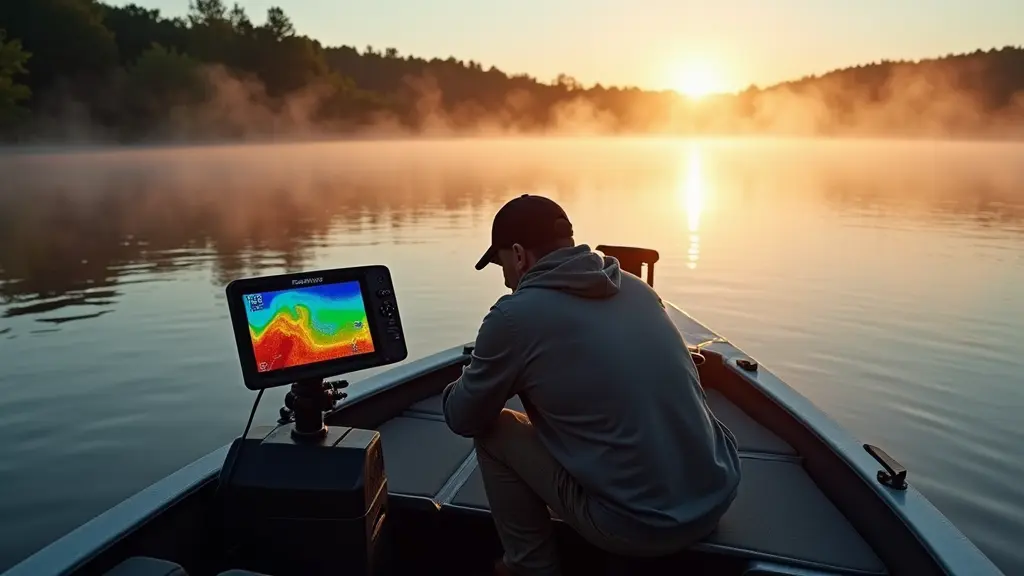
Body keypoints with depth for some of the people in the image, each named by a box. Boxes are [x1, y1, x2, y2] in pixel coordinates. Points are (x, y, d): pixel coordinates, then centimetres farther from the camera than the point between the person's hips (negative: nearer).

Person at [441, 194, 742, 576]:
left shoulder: (514, 315, -11)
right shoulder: (635, 287, 7)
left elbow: (462, 419, 2)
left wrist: (462, 383, 25)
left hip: (640, 524, -7)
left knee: (491, 431, 8)